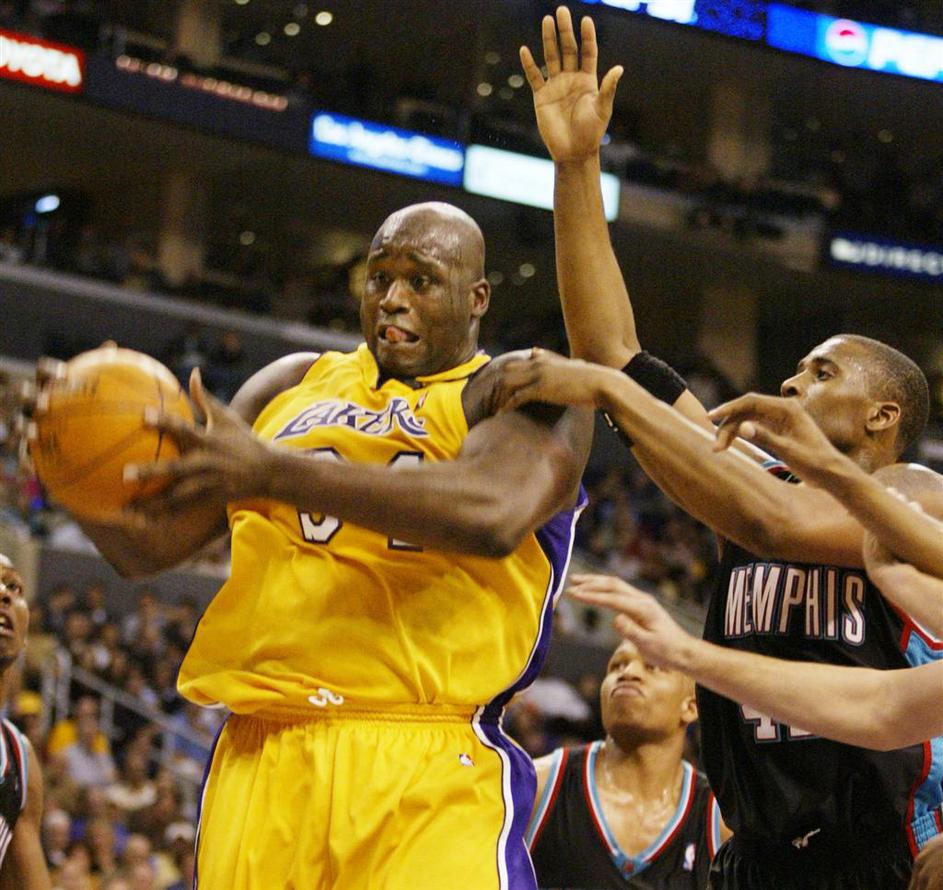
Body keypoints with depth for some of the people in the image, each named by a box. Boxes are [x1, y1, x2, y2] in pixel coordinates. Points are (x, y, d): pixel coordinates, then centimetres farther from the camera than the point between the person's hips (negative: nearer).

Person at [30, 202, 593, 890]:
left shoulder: (523, 393, 6)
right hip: (259, 762, 5)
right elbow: (148, 544, 20)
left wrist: (269, 471, -22)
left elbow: (495, 515, -18)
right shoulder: (291, 387, 22)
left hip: (429, 778, -5)